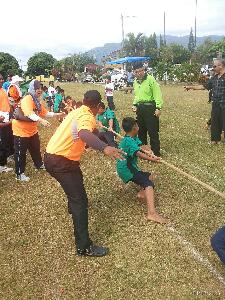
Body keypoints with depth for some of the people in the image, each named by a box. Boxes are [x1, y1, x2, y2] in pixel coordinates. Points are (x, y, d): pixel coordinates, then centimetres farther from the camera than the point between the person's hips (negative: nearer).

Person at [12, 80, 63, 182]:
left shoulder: (37, 101, 6)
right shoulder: (27, 99, -25)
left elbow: (45, 113, 10)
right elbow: (29, 114, -41)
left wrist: (57, 114, 4)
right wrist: (41, 120, -53)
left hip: (32, 130, 9)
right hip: (21, 130, -9)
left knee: (36, 148, 23)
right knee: (20, 153, 2)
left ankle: (39, 165, 45)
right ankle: (19, 174, 14)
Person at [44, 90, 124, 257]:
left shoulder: (77, 112, 10)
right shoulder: (87, 117, -19)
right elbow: (84, 134, -45)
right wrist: (104, 148, -60)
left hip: (54, 155, 10)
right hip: (60, 161, -10)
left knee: (77, 179, 35)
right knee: (79, 200, -10)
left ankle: (74, 208, 61)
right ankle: (84, 247, -8)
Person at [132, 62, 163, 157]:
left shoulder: (150, 79, -11)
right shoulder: (135, 82, 12)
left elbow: (157, 94, -14)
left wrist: (158, 107, -20)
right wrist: (135, 104, 12)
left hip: (150, 107, -7)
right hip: (140, 108, 7)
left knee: (153, 132, -4)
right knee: (141, 131, 15)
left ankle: (156, 153, 6)